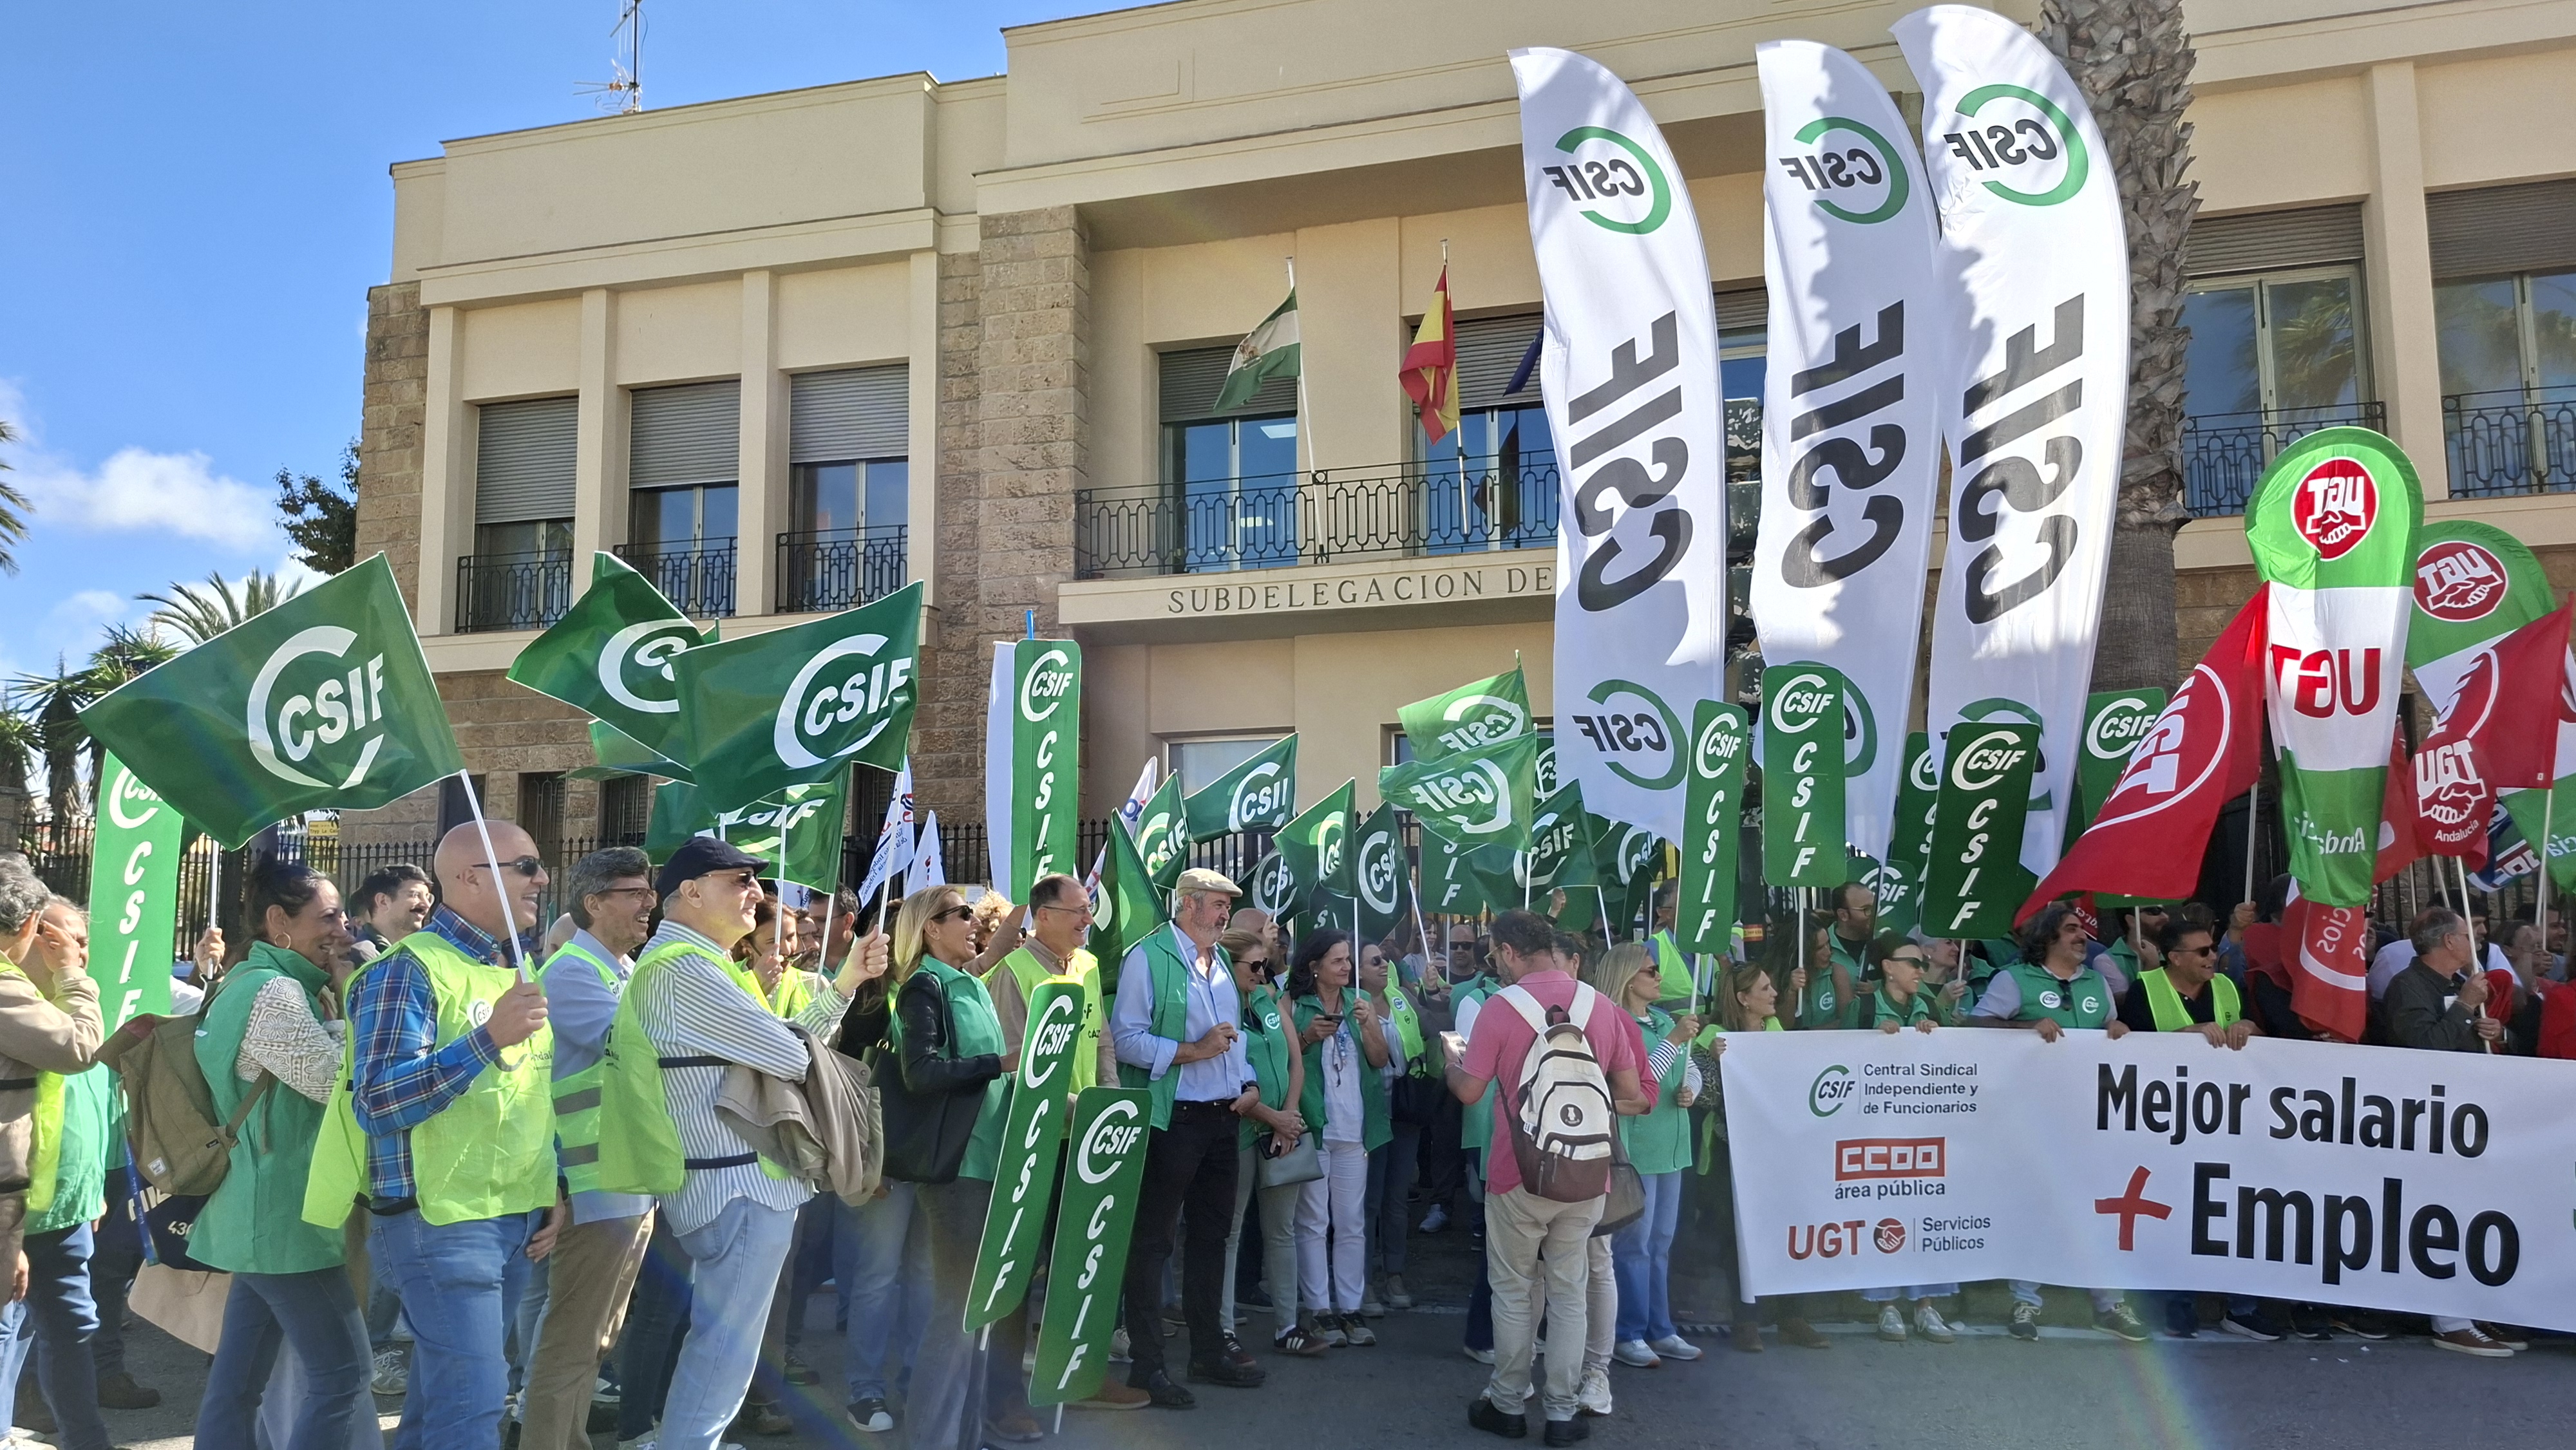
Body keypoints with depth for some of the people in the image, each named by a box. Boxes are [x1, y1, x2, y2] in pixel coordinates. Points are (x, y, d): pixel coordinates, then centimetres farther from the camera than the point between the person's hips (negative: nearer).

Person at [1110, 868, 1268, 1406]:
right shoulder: (1149, 958, -10)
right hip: (1172, 1120, -8)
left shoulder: (1222, 962, 15)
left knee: (1211, 1235, 16)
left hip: (1224, 1119, 8)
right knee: (1152, 1240, 0)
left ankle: (1209, 1348, 29)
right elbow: (1126, 1036, -16)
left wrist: (1250, 1082, 5)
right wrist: (1193, 1051, -20)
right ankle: (1146, 1362, 8)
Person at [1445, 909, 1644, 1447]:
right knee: (1570, 1292, 11)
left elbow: (1468, 1091, -9)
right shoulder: (1600, 1005, -1)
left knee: (1514, 1291, 11)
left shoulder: (1501, 1008, -13)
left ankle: (1508, 1404, 21)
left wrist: (1452, 1056, 11)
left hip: (1520, 1175, -3)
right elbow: (1629, 1092, 6)